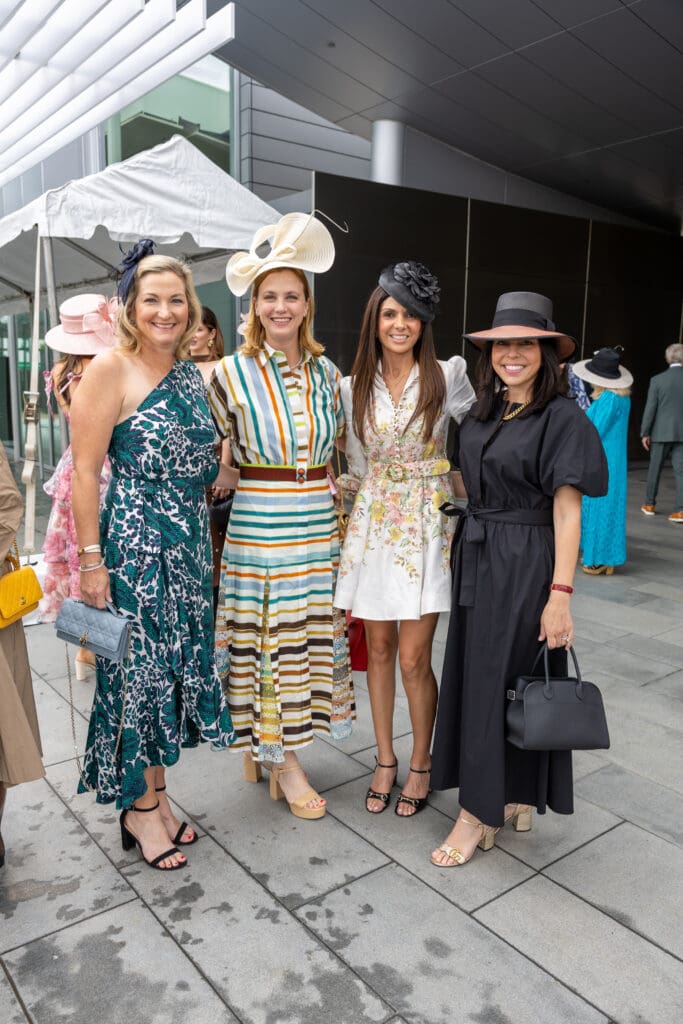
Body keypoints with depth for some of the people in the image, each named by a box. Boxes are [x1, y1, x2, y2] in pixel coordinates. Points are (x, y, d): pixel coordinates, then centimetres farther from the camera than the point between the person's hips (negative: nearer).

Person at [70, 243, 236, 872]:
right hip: (132, 541, -7)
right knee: (137, 668, 4)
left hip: (189, 539, 7)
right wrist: (92, 561, -15)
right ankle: (139, 807, 25)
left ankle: (155, 795, 32)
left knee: (175, 665, 14)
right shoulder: (111, 370, -11)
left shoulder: (191, 373, 10)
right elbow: (85, 471, -13)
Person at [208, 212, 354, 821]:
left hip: (319, 525, 4)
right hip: (257, 526, -4)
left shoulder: (327, 372, 6)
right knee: (266, 640, 4)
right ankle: (283, 763, 22)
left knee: (311, 634, 11)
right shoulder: (232, 373, -5)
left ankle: (270, 746, 31)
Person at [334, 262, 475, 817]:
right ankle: (385, 759, 29)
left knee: (414, 658, -2)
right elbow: (357, 464, 12)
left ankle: (421, 764, 22)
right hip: (373, 524, 3)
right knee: (379, 649, 10)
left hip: (427, 524, -3)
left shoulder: (448, 375, -3)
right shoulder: (354, 387, 4)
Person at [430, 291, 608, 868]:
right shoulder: (482, 415, 9)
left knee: (493, 682, -1)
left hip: (525, 565, -7)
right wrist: (467, 548, 9)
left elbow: (567, 512, -15)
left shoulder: (562, 419, -11)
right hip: (477, 558, 7)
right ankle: (514, 799, 32)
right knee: (475, 676, 13)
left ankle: (480, 814, 16)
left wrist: (561, 593, -19)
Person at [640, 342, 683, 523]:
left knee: (655, 468, 12)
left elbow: (650, 408, -6)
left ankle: (649, 504, 23)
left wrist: (645, 433, 1)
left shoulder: (657, 380, -6)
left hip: (662, 432, -1)